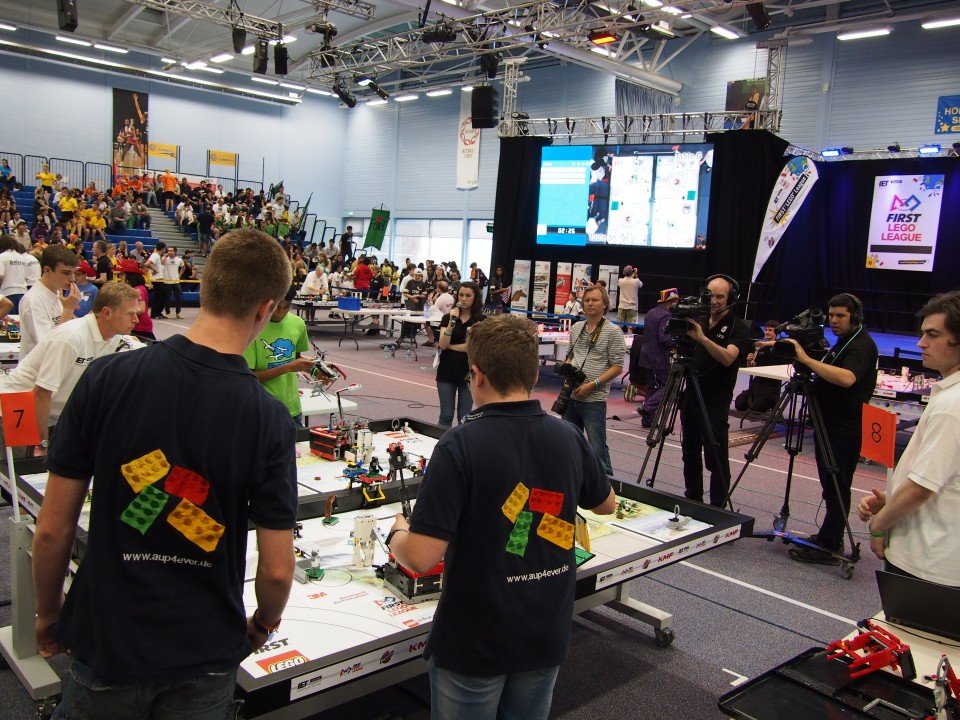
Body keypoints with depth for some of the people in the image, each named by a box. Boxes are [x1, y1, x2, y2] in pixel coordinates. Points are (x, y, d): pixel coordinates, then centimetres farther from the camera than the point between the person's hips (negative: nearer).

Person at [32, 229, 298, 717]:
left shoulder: (107, 378, -16)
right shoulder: (269, 420, -18)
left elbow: (52, 531, -10)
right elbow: (277, 570, -13)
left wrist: (48, 614, 9)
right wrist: (263, 624, 8)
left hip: (107, 640, 1)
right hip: (206, 657, 0)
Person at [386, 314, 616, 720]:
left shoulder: (460, 446, -24)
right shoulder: (568, 438, -8)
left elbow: (421, 557, -25)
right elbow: (606, 504, 12)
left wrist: (397, 533, -4)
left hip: (473, 643, -4)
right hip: (548, 637, 4)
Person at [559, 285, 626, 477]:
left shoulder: (613, 331, -6)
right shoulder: (576, 328, 12)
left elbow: (617, 367, -9)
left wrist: (592, 384, -16)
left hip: (594, 399, -6)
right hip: (571, 395, 6)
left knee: (597, 448, -5)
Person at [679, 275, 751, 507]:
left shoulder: (738, 327, -7)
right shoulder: (697, 321, 11)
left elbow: (728, 358, -25)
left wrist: (702, 338, -36)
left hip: (715, 401, -6)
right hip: (691, 396, 6)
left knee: (716, 459, -7)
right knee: (690, 452, 14)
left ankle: (718, 508, 1)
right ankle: (692, 501, 27)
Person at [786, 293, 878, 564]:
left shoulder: (862, 345, -14)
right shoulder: (843, 341, 18)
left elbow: (846, 378, -32)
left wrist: (807, 360, -33)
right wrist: (806, 362, 6)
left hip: (844, 428, -10)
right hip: (830, 423, 10)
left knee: (836, 486, -6)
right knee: (832, 484, 14)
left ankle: (828, 547, -2)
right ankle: (831, 539, 23)